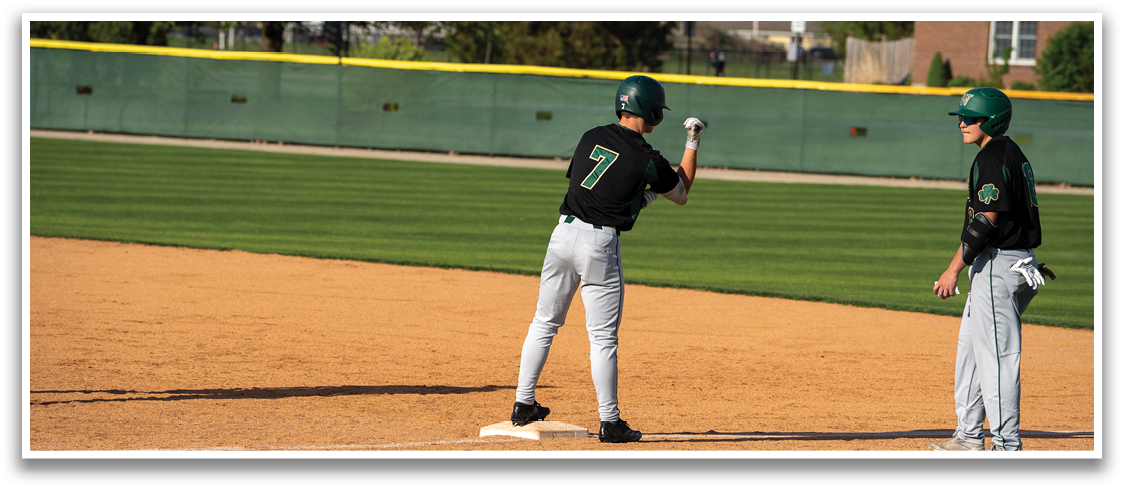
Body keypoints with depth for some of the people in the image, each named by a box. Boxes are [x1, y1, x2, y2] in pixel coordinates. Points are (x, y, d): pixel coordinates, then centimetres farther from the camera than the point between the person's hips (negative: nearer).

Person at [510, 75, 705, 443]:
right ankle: (609, 423, 1)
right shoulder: (647, 160, -7)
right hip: (600, 244, -5)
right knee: (603, 336, 0)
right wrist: (692, 146, 17)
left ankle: (524, 404, 20)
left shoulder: (592, 137, 7)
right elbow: (681, 194, 10)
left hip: (564, 232, 5)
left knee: (544, 323, 16)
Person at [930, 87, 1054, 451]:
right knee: (970, 349, 17)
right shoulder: (1012, 154, 17)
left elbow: (987, 220, -22)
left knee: (997, 355, -10)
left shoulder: (993, 157, -15)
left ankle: (1007, 445, -10)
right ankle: (969, 437, 23)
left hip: (1000, 264, -11)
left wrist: (954, 269, -20)